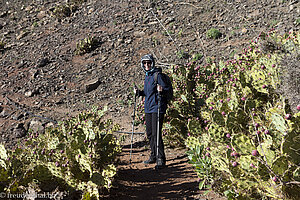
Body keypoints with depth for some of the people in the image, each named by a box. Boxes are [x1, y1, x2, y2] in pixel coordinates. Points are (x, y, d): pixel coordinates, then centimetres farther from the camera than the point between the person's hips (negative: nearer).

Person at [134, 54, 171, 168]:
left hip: (157, 107, -8)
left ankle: (161, 159, -3)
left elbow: (167, 89, -13)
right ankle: (153, 156, 25)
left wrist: (161, 90, -33)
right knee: (149, 134, 13)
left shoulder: (157, 75, -9)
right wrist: (138, 92, 11)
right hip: (148, 107, 9)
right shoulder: (147, 76, 16)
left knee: (156, 134, -10)